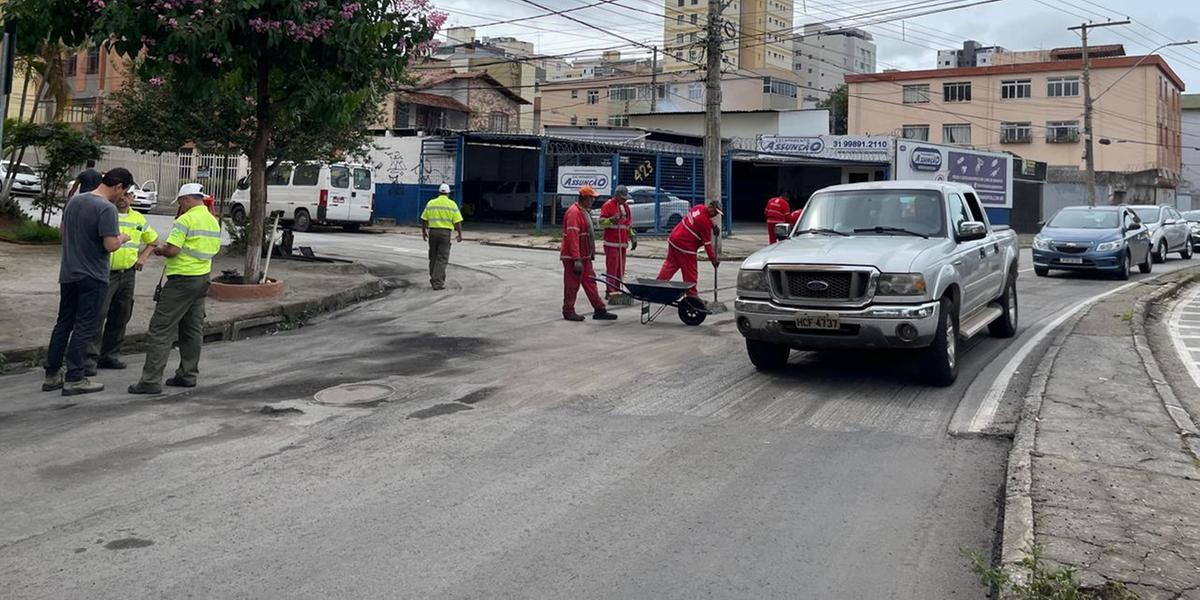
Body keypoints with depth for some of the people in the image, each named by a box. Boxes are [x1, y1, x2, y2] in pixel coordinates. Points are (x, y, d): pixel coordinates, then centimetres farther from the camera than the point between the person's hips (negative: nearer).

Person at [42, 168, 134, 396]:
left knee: (63, 324, 14)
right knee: (84, 328, -1)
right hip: (92, 277, -7)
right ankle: (74, 379, 3)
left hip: (68, 274, 8)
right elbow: (110, 245, -22)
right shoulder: (106, 208, -18)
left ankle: (51, 375, 19)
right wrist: (122, 238, -3)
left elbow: (64, 233, 19)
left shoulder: (73, 201, 8)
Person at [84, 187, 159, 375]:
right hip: (106, 273, -6)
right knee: (98, 315, -10)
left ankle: (110, 355, 21)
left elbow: (153, 240, 26)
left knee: (120, 317, 11)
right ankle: (90, 359, -9)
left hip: (127, 274, 6)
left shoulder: (139, 219, 12)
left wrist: (143, 258, 12)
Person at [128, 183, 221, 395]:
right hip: (203, 277, 9)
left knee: (161, 329, -6)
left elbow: (172, 250, -20)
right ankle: (188, 375, 21)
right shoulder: (214, 222, 12)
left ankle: (151, 380, -9)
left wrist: (159, 250, 0)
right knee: (193, 329, 15)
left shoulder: (185, 220, -14)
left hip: (182, 278, -9)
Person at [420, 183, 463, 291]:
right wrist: (460, 234, 5)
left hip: (432, 232, 3)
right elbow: (457, 221, -5)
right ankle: (438, 282, -8)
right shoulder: (452, 204, -2)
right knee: (442, 258, -2)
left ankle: (434, 279, 22)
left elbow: (424, 219, 9)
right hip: (445, 233, -3)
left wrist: (424, 232, 20)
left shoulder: (431, 203, 6)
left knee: (433, 257, 15)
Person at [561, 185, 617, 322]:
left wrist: (591, 254, 19)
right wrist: (577, 260, -27)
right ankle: (569, 312, 8)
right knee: (572, 284, -1)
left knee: (590, 282, 10)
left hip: (584, 257, 10)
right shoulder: (574, 212, -18)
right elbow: (573, 237, -24)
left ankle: (600, 310, 12)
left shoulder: (584, 212, 15)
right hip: (573, 258, -10)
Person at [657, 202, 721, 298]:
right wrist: (713, 259, -7)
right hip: (685, 247, -9)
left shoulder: (699, 207, 3)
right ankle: (692, 296, 10)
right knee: (691, 274, 2)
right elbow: (707, 243, -14)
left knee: (669, 265, 20)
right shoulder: (705, 222, -19)